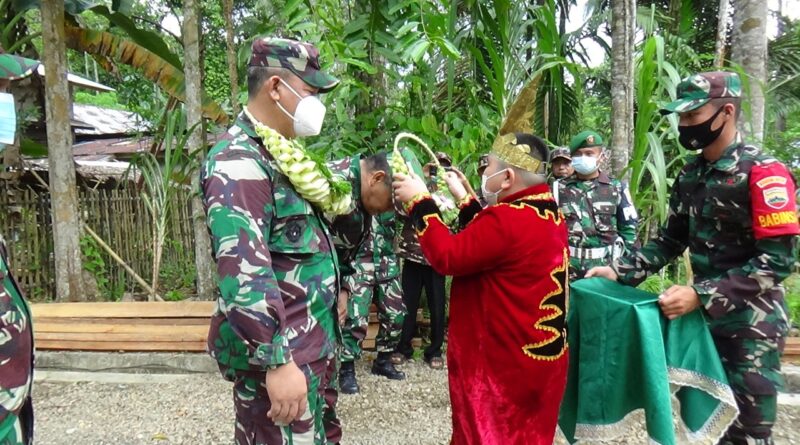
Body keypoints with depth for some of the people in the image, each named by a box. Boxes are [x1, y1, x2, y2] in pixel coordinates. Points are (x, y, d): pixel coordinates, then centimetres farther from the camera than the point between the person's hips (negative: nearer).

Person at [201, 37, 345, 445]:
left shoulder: (281, 154, 13)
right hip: (280, 351, -10)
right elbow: (244, 270, -28)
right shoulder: (239, 161, -19)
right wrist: (277, 360, -30)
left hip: (312, 343, 10)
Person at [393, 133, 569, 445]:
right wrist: (463, 199, 18)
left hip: (504, 365, -9)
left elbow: (447, 257, -22)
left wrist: (419, 201, -13)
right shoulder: (548, 213, 6)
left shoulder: (508, 219, -25)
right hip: (538, 356, 9)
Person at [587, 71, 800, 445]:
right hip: (702, 312, 6)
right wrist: (619, 271, -3)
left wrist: (700, 295, -27)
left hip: (750, 321, -6)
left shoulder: (762, 173, -15)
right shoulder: (690, 175, 6)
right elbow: (670, 241, 11)